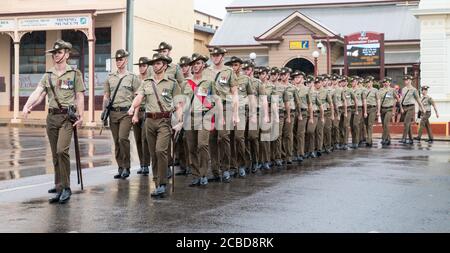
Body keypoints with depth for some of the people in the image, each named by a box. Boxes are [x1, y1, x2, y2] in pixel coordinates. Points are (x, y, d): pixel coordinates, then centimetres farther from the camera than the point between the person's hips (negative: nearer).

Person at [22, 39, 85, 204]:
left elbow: (80, 97, -1)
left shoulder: (75, 74, 1)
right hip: (51, 116, 5)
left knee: (62, 150, -19)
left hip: (67, 117, -5)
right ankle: (59, 187, 18)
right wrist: (27, 106, -19)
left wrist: (80, 116, -10)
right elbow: (37, 93, -1)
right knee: (55, 154, 9)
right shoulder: (48, 76, 12)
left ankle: (65, 188, -11)